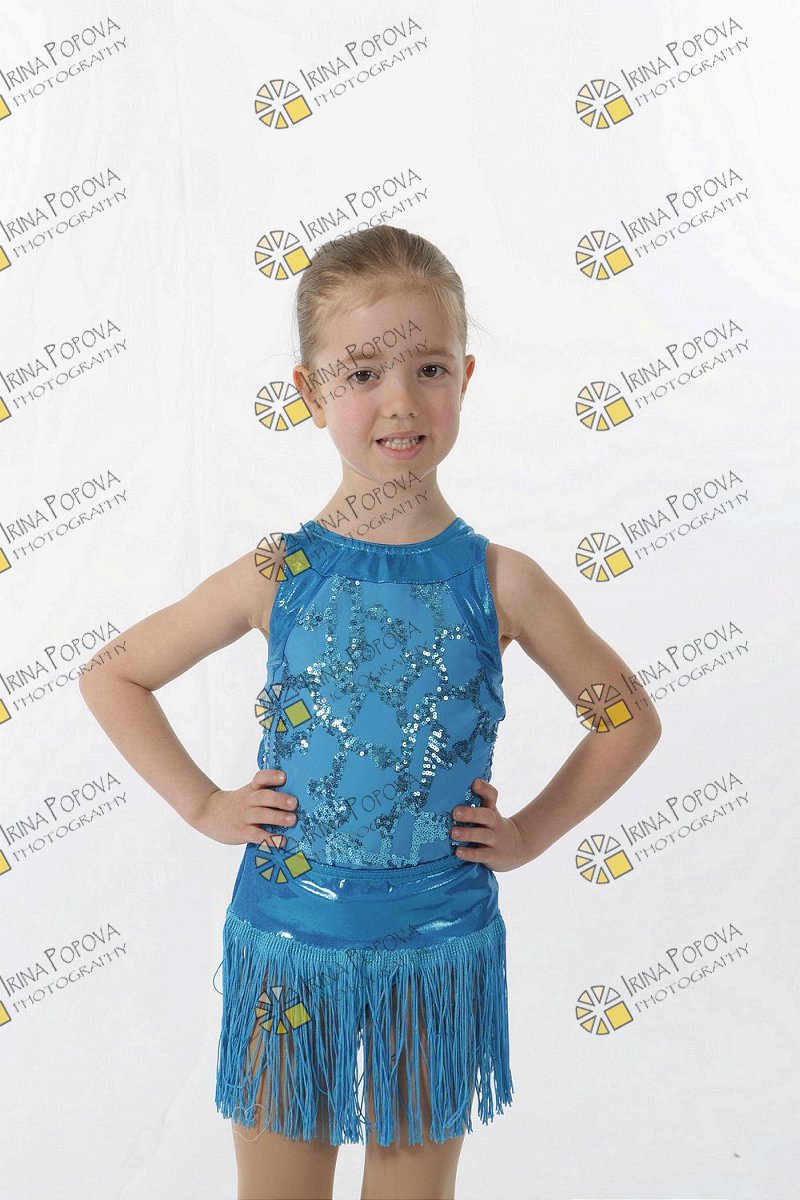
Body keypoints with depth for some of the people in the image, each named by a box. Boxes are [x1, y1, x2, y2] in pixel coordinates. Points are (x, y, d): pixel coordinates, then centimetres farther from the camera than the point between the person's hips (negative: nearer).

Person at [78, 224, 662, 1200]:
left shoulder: (500, 582, -8)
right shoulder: (277, 576, -8)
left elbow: (629, 720, 5)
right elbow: (112, 678, 4)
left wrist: (528, 833, -2)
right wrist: (205, 807, -2)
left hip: (439, 950, 0)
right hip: (287, 944, 0)